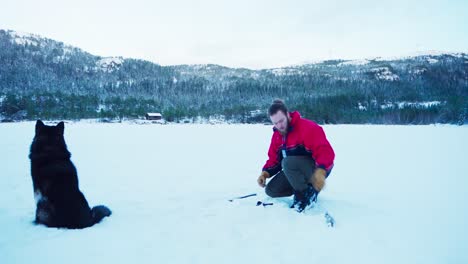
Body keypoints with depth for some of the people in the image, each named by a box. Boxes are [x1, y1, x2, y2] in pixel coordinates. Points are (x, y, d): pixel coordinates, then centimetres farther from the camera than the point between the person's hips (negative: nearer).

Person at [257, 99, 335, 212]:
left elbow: (325, 151, -31)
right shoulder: (277, 135, 3)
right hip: (295, 171, 8)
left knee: (288, 162, -35)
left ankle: (308, 194, -12)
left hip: (317, 169, -7)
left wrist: (320, 171, -47)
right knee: (271, 190, -5)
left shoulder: (307, 127, -23)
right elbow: (274, 159, 7)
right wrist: (265, 173, -12)